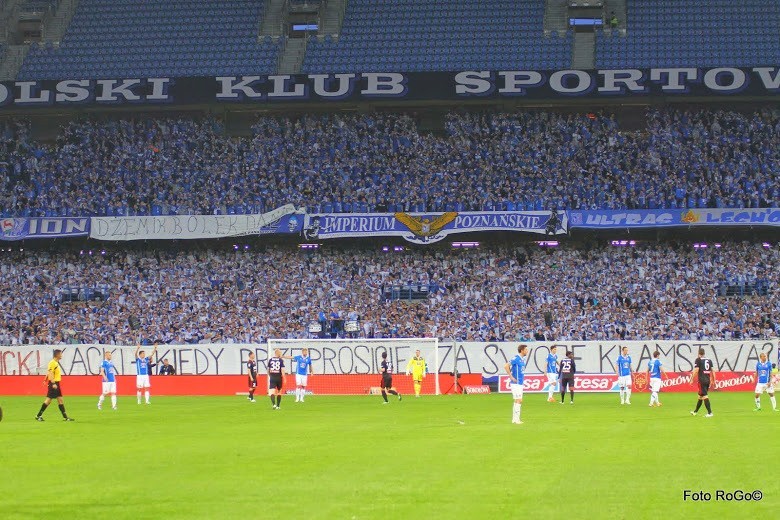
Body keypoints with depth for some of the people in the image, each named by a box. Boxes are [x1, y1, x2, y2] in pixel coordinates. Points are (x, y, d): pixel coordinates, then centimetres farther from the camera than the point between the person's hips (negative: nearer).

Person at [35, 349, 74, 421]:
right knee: (48, 400, -6)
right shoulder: (52, 363, -14)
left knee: (60, 399, 7)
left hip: (56, 383, 9)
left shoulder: (56, 363, 15)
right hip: (53, 383, -9)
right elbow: (50, 373, -22)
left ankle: (65, 417, 8)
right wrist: (53, 383, -28)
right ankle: (38, 416, 0)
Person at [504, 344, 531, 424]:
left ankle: (515, 419, 17)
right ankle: (516, 419, -7)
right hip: (516, 384, -9)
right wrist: (511, 377, -19)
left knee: (518, 401, 11)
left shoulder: (523, 359, 12)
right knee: (518, 401, -10)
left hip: (520, 383, 9)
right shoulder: (516, 358, -15)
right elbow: (506, 366, -23)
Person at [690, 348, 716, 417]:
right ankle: (695, 411, 30)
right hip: (708, 380, 7)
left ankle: (710, 412, -16)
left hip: (702, 380, -7)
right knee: (700, 396, 18)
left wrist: (692, 380, -5)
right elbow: (713, 370, 12)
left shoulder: (698, 360, -6)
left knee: (705, 396, -8)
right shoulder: (709, 360, 12)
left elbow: (696, 370, -11)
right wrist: (713, 380, 17)